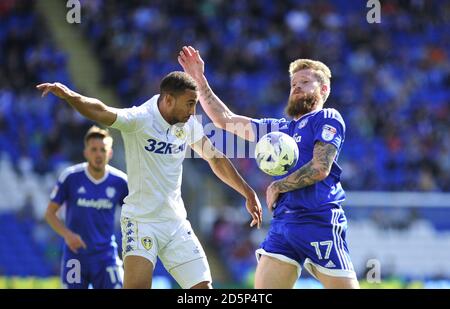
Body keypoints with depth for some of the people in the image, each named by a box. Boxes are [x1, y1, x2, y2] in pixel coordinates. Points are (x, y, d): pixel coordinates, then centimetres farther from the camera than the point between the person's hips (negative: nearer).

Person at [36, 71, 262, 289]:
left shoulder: (188, 124, 3)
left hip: (176, 222, 6)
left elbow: (215, 158, 19)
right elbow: (100, 112, -34)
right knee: (137, 286, -22)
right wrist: (68, 95, -54)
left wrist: (248, 193, 24)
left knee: (203, 287, 2)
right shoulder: (140, 119, -16)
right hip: (141, 221, -6)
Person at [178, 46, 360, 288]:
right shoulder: (281, 128, 23)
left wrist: (277, 187, 1)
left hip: (319, 223, -6)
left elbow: (320, 168, -10)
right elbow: (226, 120, 24)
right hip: (282, 223, 6)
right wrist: (199, 79, 21)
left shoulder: (328, 119, 3)